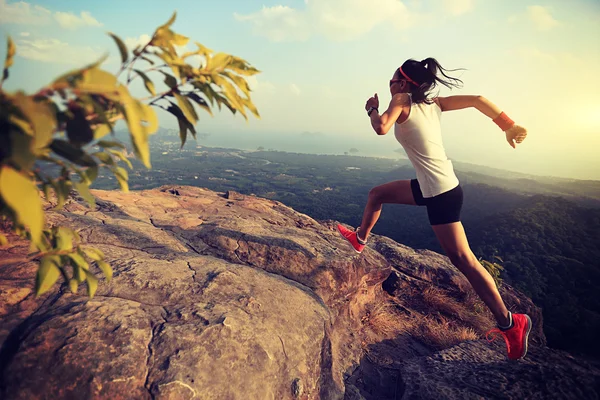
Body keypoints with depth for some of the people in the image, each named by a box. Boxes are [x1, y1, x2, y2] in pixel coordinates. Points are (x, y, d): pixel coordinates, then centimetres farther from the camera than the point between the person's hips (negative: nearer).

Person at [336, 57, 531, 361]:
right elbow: (478, 100, 5)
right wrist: (509, 126, 8)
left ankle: (509, 323, 12)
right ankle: (360, 238, 40)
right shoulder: (434, 103, 9)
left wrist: (371, 109, -6)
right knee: (377, 194, 21)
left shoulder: (402, 100, -10)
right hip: (432, 186, 9)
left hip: (441, 193, -9)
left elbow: (381, 127, -27)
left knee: (463, 259, -1)